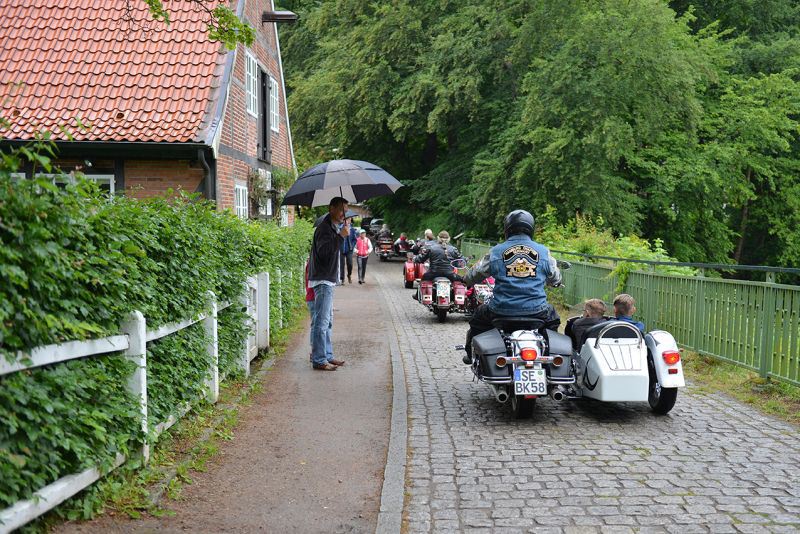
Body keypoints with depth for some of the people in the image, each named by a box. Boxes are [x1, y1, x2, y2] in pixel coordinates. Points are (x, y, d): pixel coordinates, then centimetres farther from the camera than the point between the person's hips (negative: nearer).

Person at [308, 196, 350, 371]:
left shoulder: (333, 227, 17)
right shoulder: (324, 228, -15)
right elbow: (324, 251, -29)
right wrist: (341, 236, -29)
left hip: (328, 279, 11)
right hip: (322, 280, -11)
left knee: (327, 321, 15)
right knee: (321, 321, -10)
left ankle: (327, 356, 23)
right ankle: (319, 360, -8)